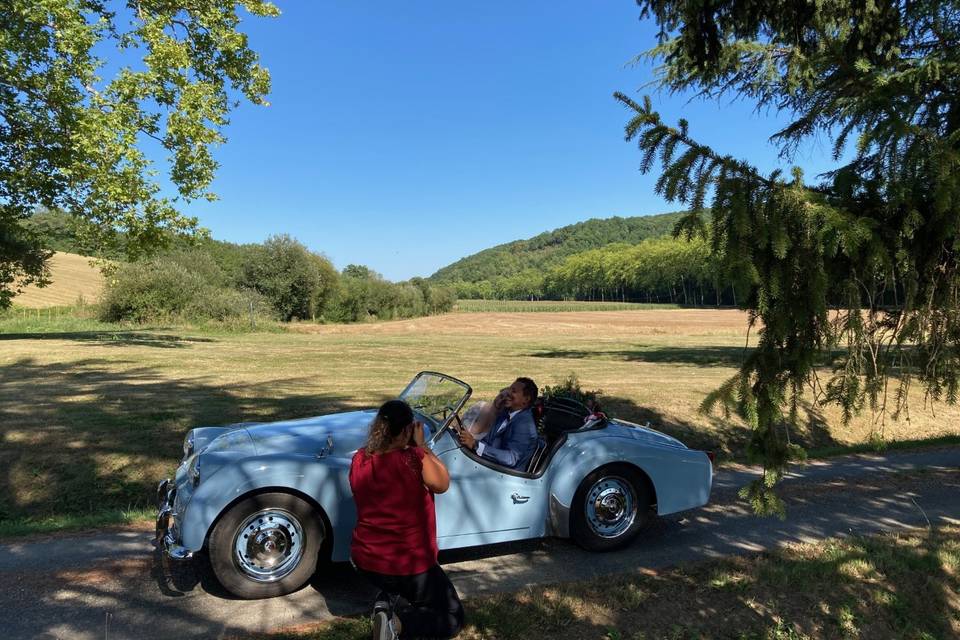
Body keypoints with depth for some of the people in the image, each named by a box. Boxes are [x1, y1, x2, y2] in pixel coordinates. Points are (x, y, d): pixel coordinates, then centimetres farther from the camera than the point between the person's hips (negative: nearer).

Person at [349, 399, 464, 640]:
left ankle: (385, 599, 11)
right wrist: (421, 447, -4)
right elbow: (442, 484, -5)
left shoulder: (359, 459, -8)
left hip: (364, 561, 6)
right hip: (409, 566, -6)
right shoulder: (415, 459, -24)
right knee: (453, 617, 13)